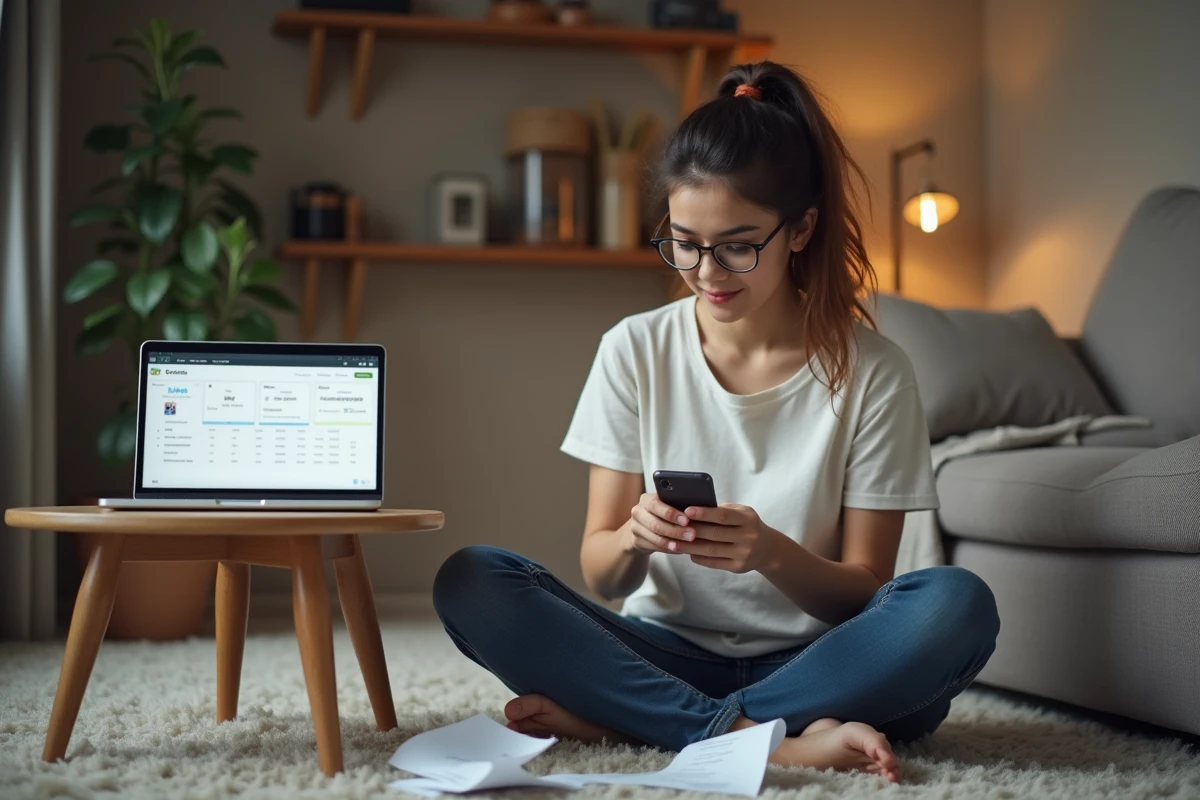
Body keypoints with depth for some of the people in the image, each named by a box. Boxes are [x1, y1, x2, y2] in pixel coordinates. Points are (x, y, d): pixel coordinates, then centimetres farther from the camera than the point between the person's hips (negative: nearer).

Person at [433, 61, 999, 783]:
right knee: (469, 583, -22)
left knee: (957, 606, -31)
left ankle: (618, 718, -24)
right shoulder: (636, 351, -1)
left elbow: (864, 591, -4)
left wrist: (772, 554, -25)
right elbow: (601, 574, 0)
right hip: (668, 651, 2)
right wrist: (633, 539, -23)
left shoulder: (871, 371, -6)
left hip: (809, 663, -1)